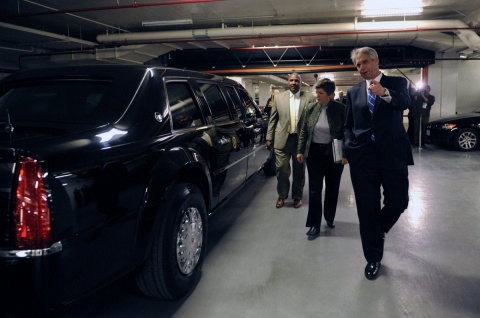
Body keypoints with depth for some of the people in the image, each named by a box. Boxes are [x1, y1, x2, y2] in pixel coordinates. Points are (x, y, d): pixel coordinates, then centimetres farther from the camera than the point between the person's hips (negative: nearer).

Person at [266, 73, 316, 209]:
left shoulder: (310, 98, -1)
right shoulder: (278, 97, 5)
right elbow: (272, 119, 6)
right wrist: (269, 137, 2)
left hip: (301, 140, 0)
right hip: (282, 139, 1)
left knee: (299, 171, 11)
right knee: (282, 169, 4)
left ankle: (297, 196, 27)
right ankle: (282, 196, 21)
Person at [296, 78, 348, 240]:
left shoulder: (340, 109, -9)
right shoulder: (310, 108, -1)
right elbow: (304, 131, 6)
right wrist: (300, 150, 2)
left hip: (334, 154, -1)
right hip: (314, 152, 2)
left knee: (332, 188, 12)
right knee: (314, 189, 1)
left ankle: (330, 218, 32)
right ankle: (315, 225, 8)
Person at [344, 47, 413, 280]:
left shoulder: (396, 83, 3)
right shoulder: (353, 92, 11)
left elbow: (404, 102, -19)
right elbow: (348, 125, 12)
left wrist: (385, 93, -40)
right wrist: (348, 148, -5)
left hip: (393, 154, -1)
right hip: (362, 156, 2)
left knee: (398, 202, 4)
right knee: (367, 209, 5)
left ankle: (378, 230, 38)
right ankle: (373, 258, 20)